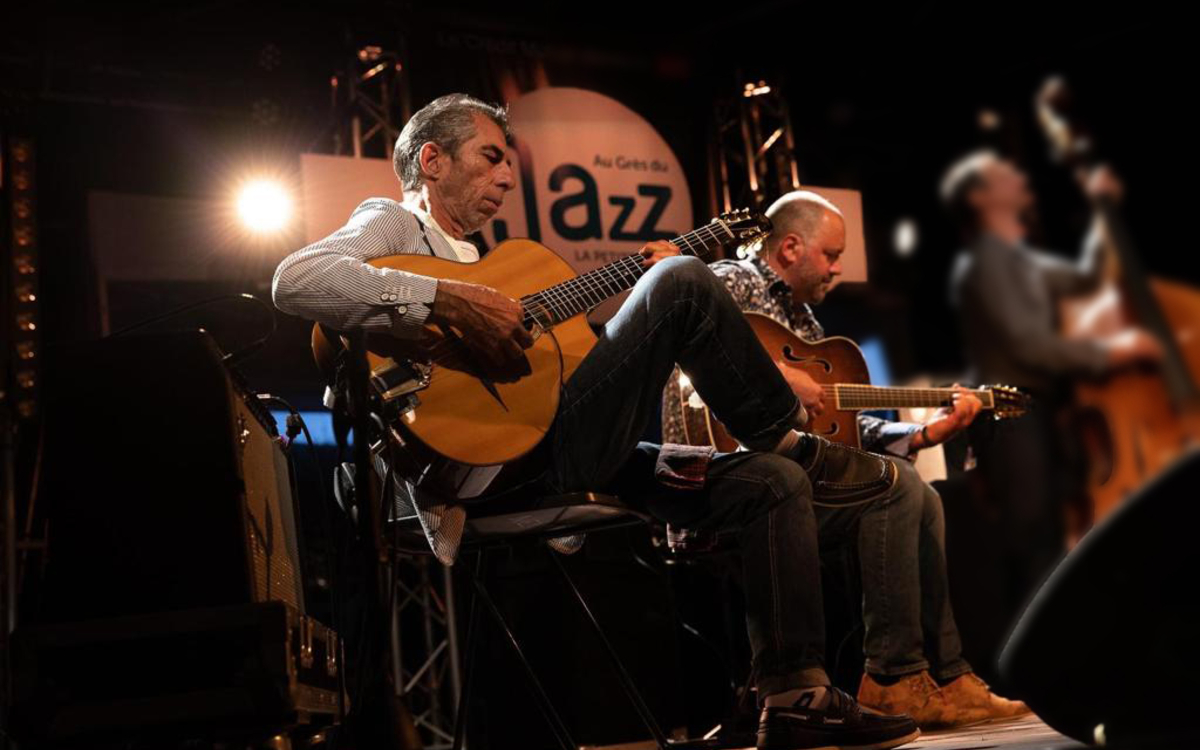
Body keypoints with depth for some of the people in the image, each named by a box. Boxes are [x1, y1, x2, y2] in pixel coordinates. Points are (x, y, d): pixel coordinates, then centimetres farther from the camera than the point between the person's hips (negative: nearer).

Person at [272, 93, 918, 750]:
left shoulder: (471, 258, 31)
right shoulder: (391, 225, 5)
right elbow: (296, 279, -18)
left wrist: (642, 288, 17)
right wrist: (451, 301, -24)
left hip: (561, 460, 9)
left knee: (774, 481, 3)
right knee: (682, 281, -17)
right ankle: (788, 428, 6)